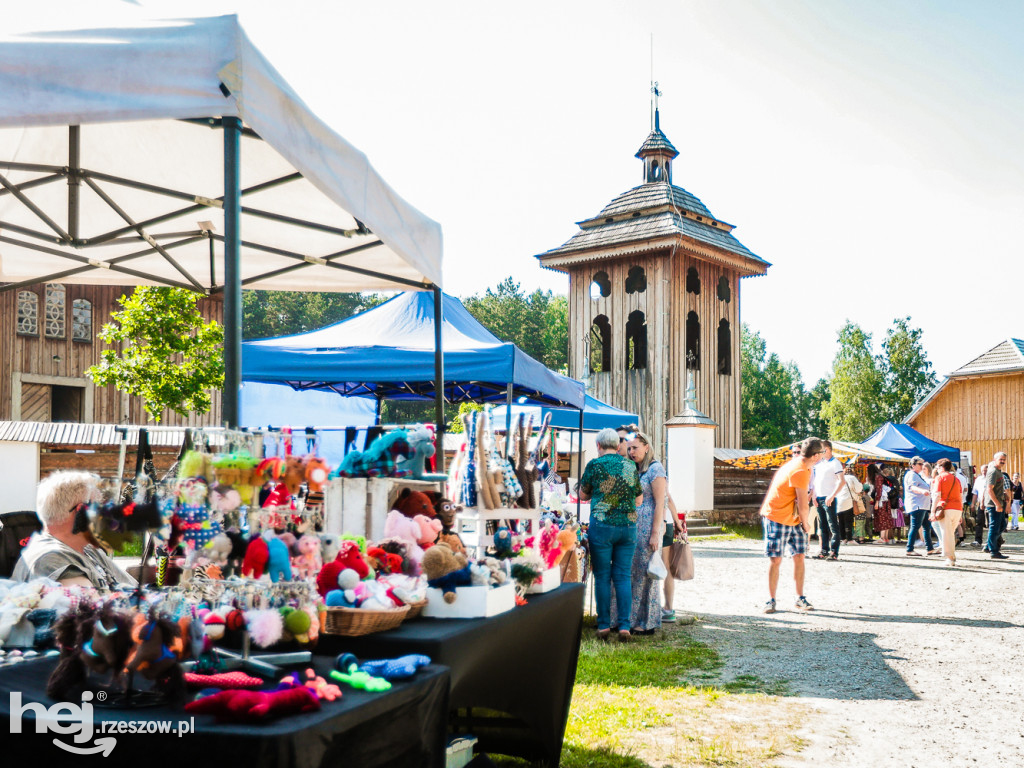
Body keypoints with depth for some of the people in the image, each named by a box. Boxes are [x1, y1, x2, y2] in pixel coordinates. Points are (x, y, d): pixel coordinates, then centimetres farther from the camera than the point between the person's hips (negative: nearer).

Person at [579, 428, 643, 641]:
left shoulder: (595, 465, -4)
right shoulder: (631, 466, 7)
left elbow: (583, 495, 8)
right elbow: (639, 500, 13)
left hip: (602, 525, -3)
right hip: (628, 526, 3)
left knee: (602, 577, 5)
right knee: (623, 577, 7)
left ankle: (604, 625, 8)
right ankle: (624, 626, 4)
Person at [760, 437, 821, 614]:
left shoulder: (798, 463, 5)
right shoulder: (800, 472, -24)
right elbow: (803, 505, -19)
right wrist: (806, 524, -4)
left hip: (794, 519, 9)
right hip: (776, 517, -9)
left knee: (799, 557, 4)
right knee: (776, 559, -4)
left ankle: (800, 599, 12)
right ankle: (771, 600, 5)